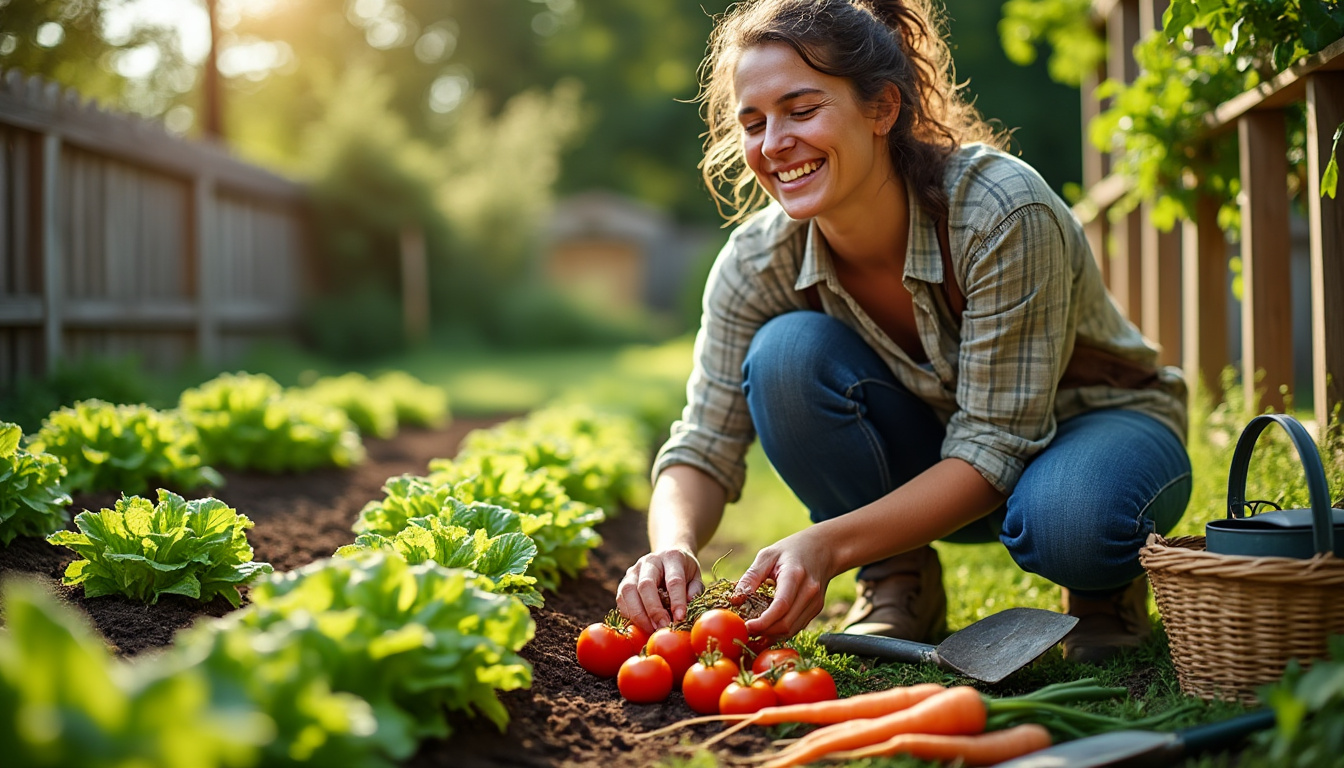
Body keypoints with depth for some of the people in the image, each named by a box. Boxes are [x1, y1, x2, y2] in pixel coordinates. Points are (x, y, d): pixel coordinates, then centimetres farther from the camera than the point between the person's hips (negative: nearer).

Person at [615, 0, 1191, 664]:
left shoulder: (1003, 212, -32)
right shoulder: (757, 261, -19)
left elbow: (994, 447, -30)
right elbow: (703, 447, -16)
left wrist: (828, 543, -42)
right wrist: (674, 547, -39)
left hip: (1098, 419, -3)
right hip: (933, 456, 4)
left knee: (1067, 522, -39)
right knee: (787, 353, -26)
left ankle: (1106, 584, 0)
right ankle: (897, 584, -5)